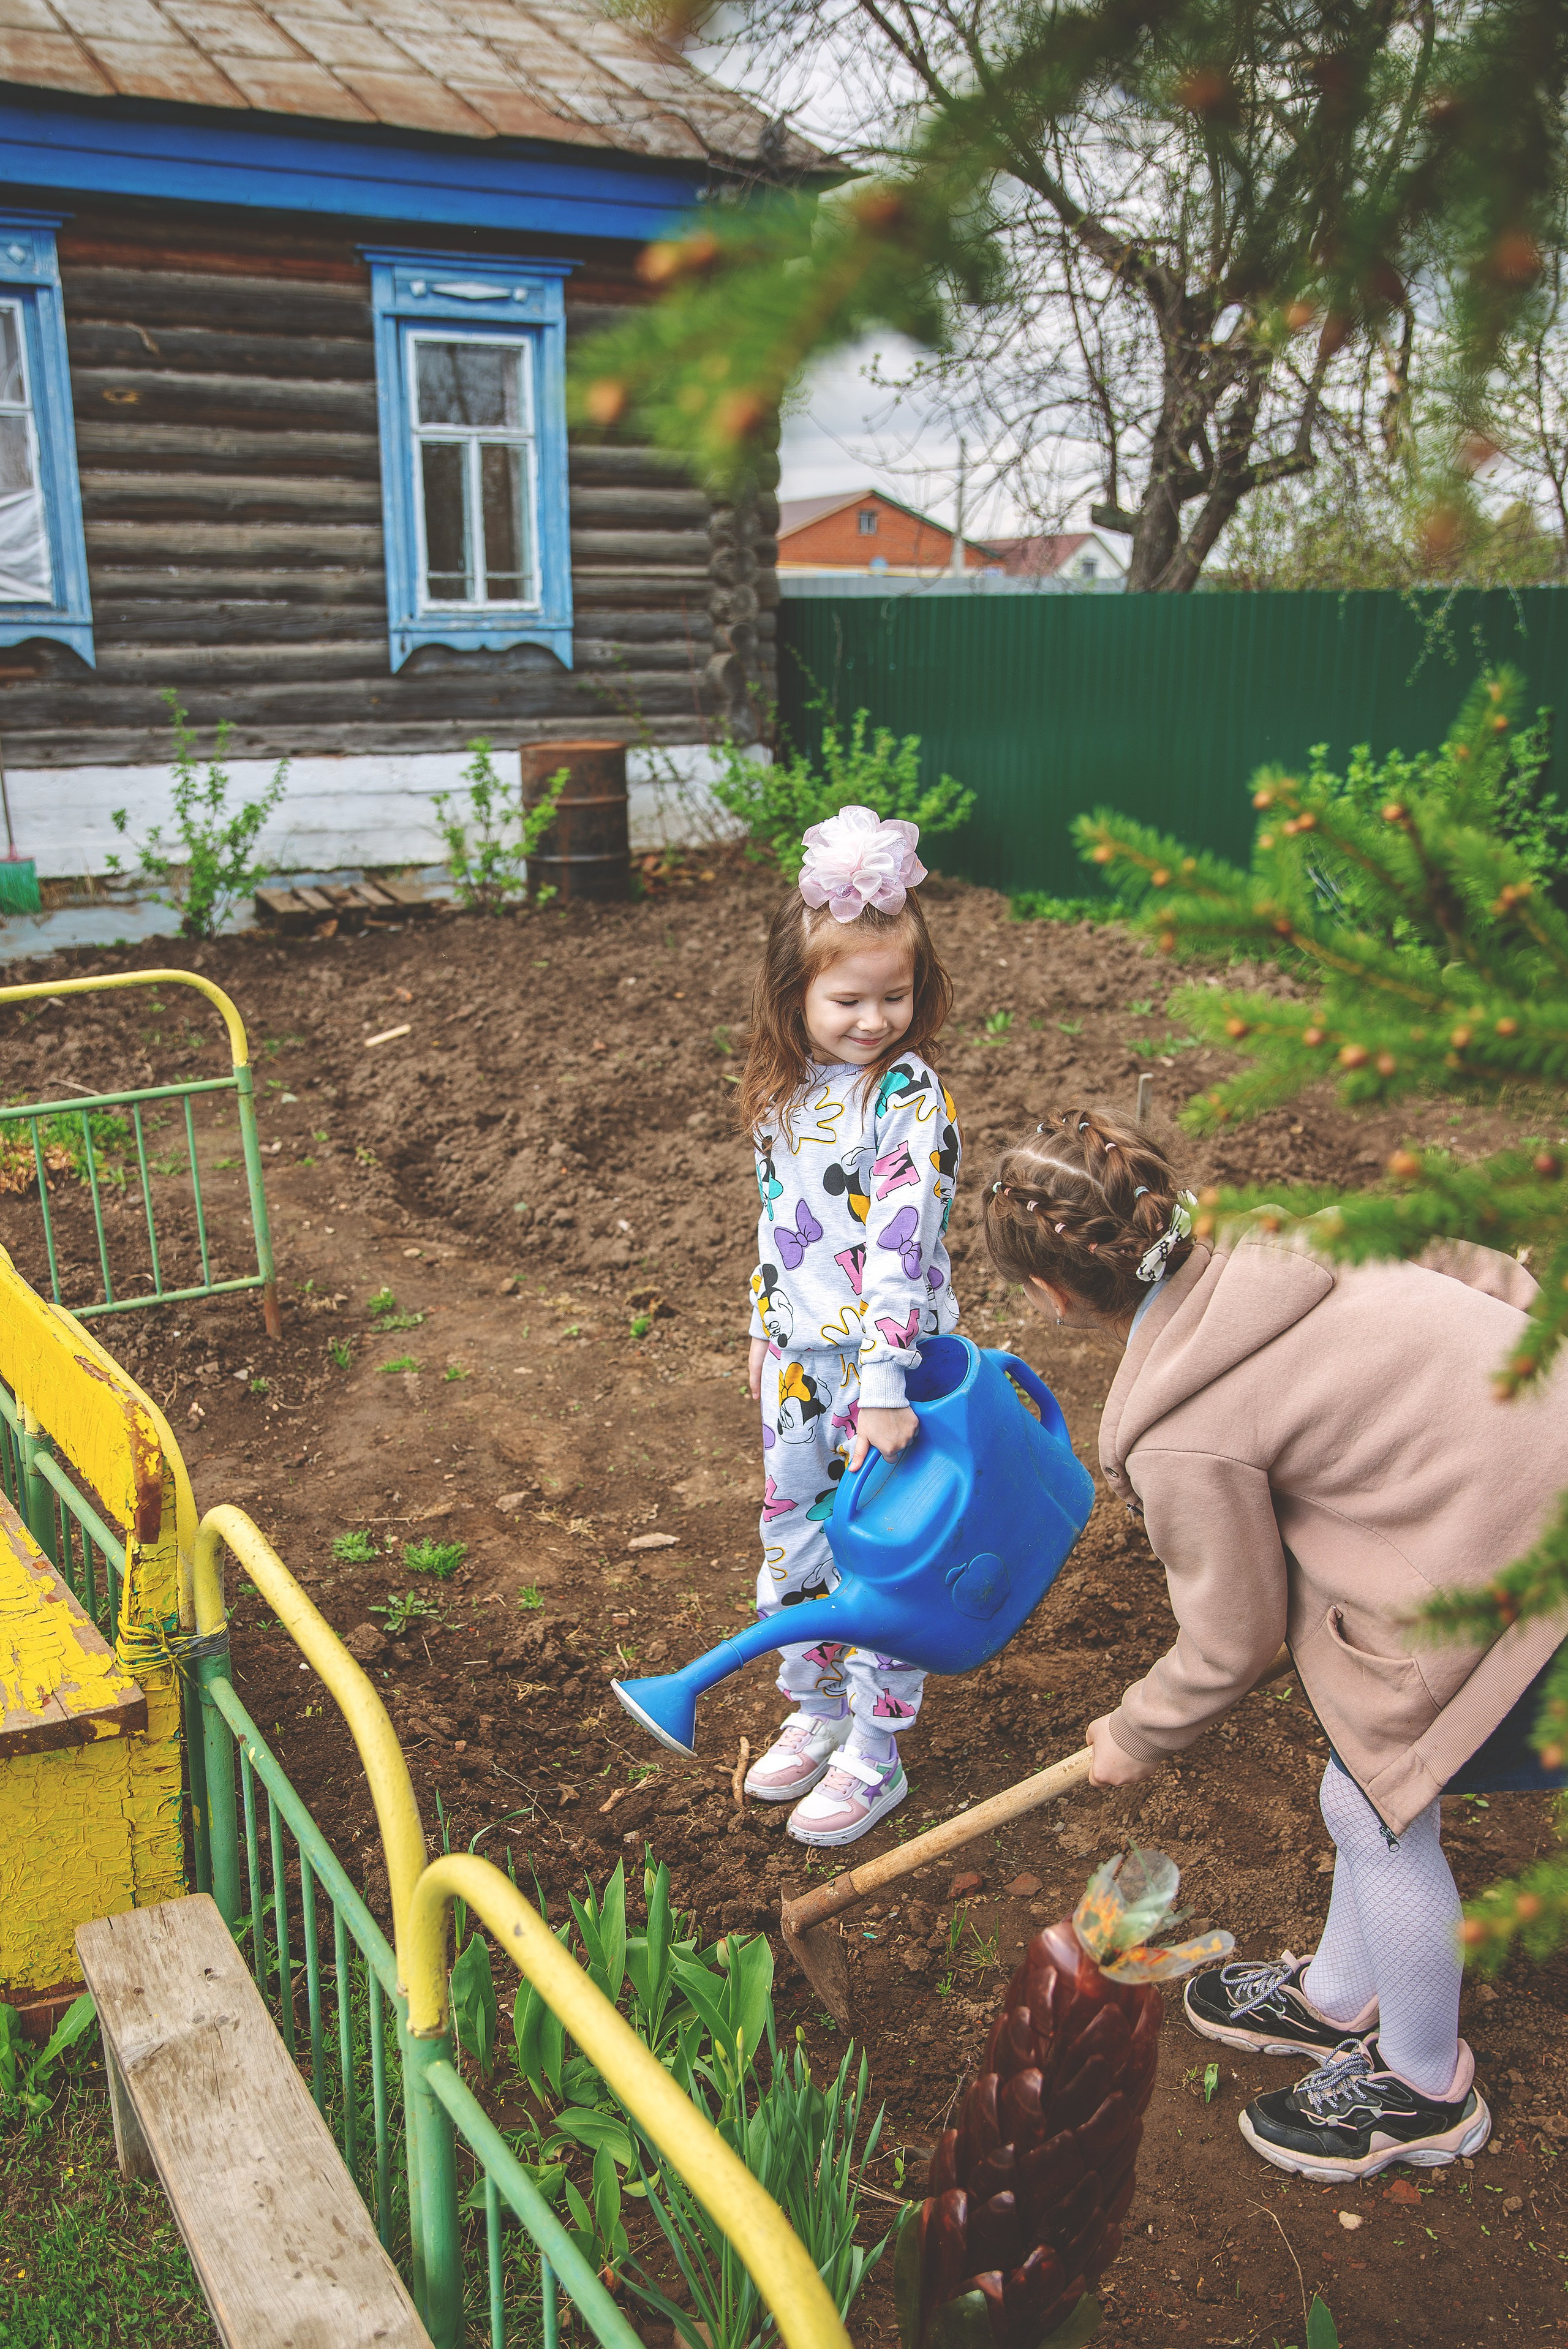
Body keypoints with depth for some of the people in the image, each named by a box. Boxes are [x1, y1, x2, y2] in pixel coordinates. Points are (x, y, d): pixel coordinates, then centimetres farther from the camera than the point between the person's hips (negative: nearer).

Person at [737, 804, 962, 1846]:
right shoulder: (787, 1090, 3)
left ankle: (875, 1756, 22)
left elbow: (900, 1244, -25)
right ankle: (818, 1712, 39)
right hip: (800, 1356, 7)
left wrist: (885, 1387, -29)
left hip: (885, 1358, -7)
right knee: (794, 1540, 18)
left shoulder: (910, 1098, -18)